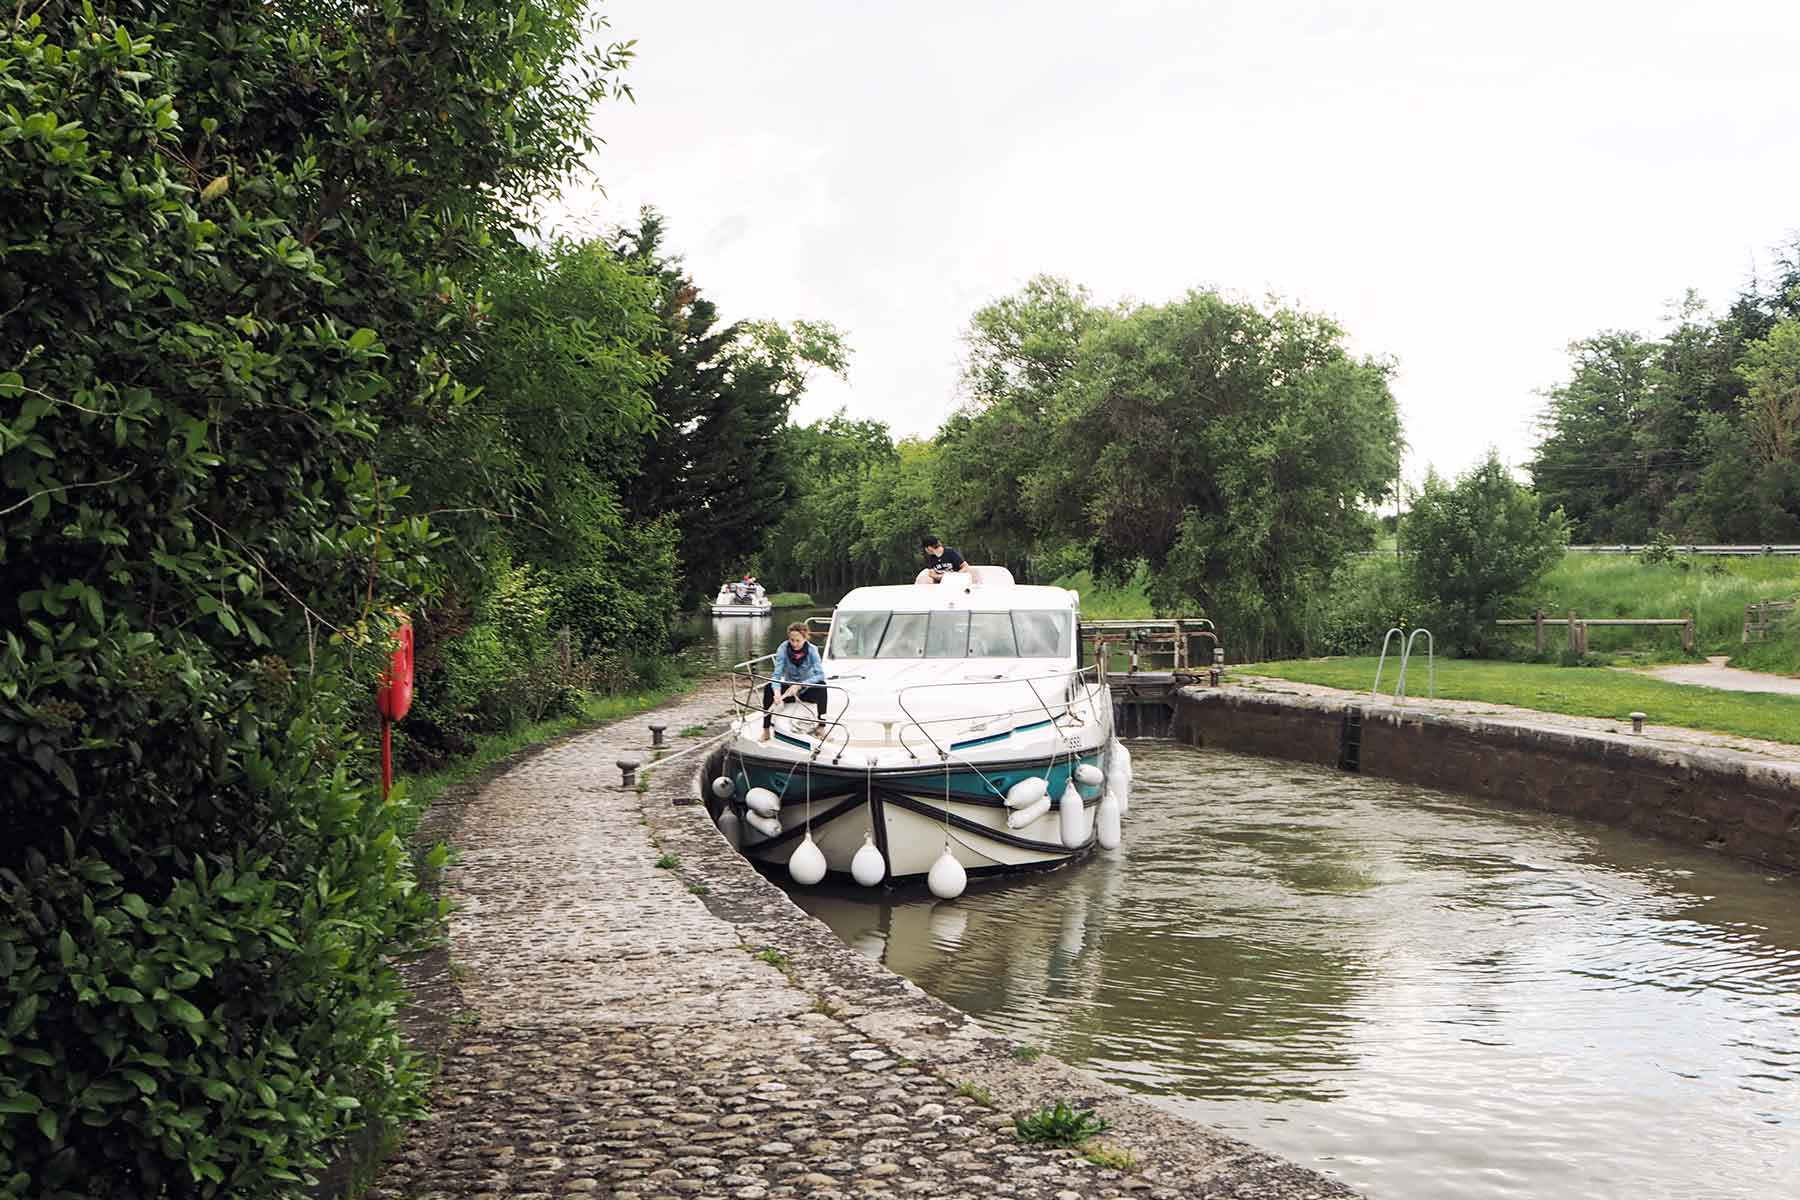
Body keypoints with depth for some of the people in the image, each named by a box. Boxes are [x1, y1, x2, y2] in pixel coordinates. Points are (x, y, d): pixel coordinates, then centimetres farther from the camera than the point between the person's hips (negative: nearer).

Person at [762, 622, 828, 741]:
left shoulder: (812, 650, -18)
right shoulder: (784, 648, -17)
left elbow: (820, 674, -29)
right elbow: (777, 673, -25)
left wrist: (799, 685, -42)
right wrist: (777, 693, -44)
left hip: (807, 690, -1)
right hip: (788, 689, 1)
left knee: (821, 685, -32)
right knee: (769, 687, -27)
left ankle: (821, 727, -26)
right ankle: (765, 730, -23)